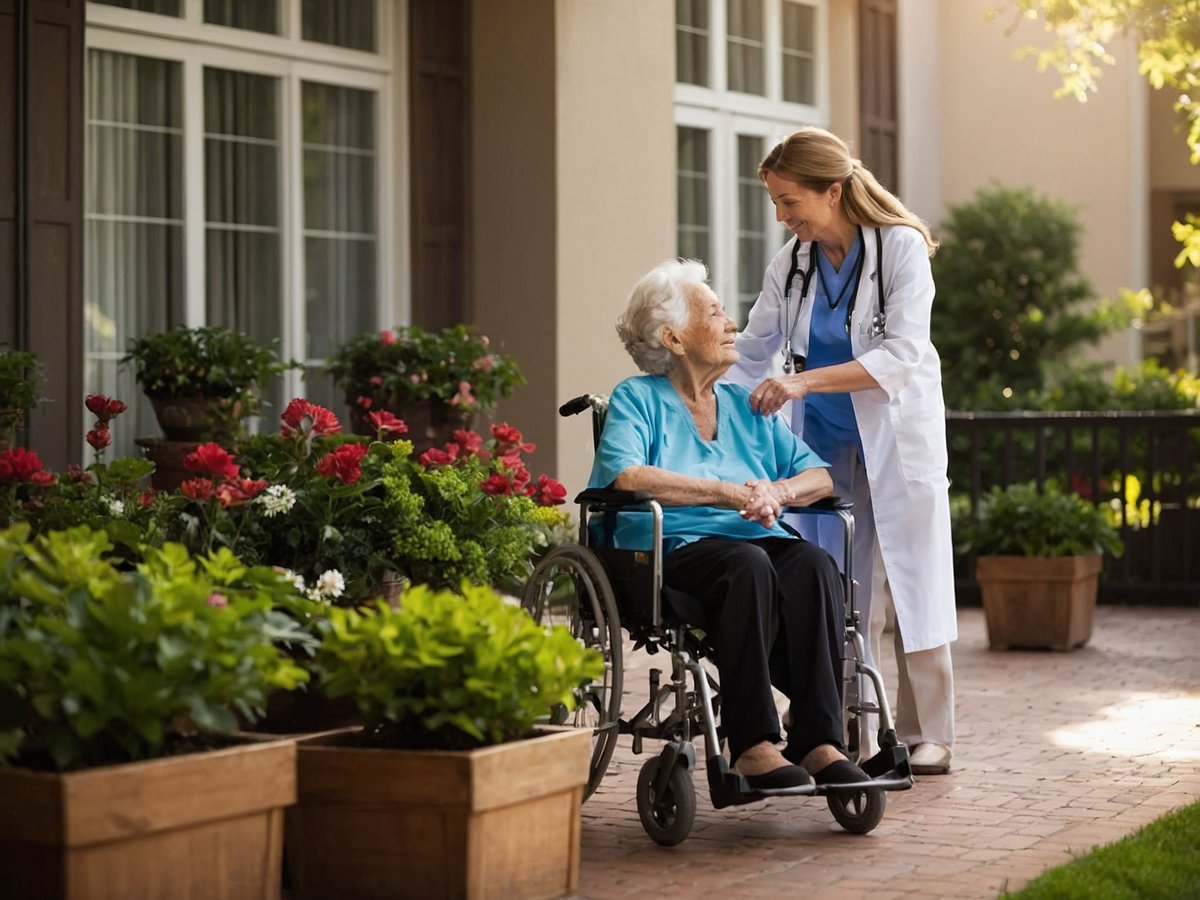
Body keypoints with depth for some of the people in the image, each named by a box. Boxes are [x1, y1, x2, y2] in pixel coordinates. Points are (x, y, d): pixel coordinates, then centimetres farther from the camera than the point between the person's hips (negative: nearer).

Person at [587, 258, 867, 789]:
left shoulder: (745, 406, 24)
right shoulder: (636, 399, 8)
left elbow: (821, 475, 16)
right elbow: (626, 476, -14)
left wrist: (777, 492, -8)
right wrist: (731, 493, -18)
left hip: (756, 541, 5)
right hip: (673, 551, -5)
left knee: (814, 564, -28)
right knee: (749, 565, -36)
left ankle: (819, 740, -35)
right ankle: (752, 745, -37)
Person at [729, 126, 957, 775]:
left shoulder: (901, 247, -13)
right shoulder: (791, 263, 1)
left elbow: (900, 356, -21)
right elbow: (751, 356, 10)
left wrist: (804, 381, -29)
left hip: (897, 440, -4)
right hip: (822, 442, 4)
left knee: (908, 582, 0)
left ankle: (924, 735, 8)